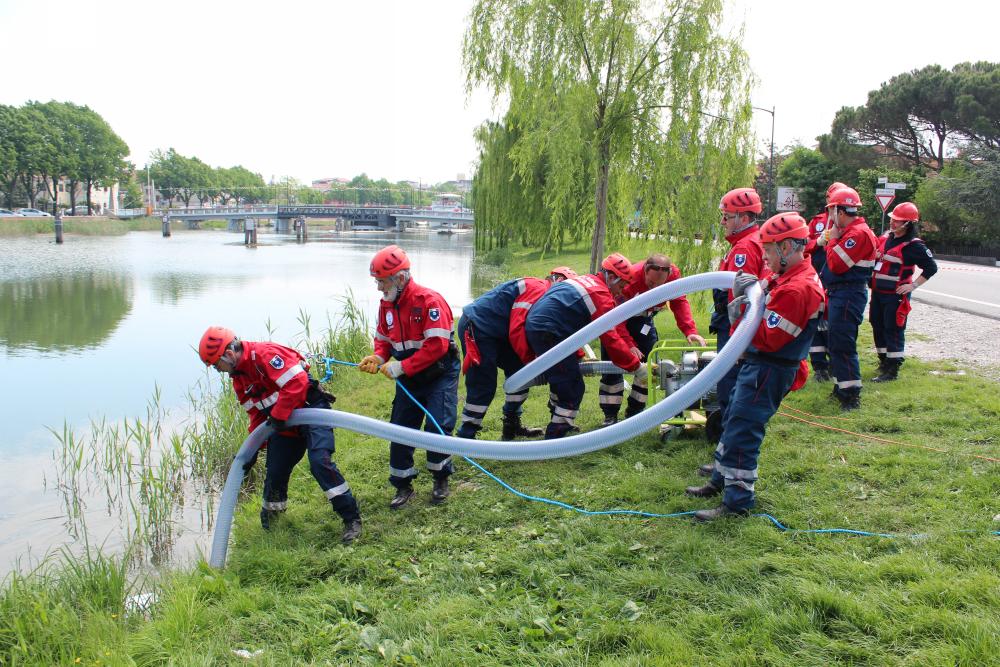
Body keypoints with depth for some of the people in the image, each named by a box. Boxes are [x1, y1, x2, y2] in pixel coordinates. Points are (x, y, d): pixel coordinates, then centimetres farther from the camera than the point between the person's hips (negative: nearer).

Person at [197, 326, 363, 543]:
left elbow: (296, 382, -31)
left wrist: (278, 417, -24)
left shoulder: (264, 354, -20)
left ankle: (352, 519, -18)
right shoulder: (239, 379, 11)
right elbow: (256, 414, 18)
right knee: (275, 473, 8)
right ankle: (269, 521, 34)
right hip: (284, 425, 9)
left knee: (320, 462, -24)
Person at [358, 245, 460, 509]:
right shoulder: (386, 304, 1)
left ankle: (441, 479, 12)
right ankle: (403, 486, 19)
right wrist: (377, 357, -10)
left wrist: (401, 367, -27)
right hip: (408, 379, 7)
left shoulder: (429, 301, -22)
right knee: (400, 429, 5)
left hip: (439, 375, -6)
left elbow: (436, 346, -27)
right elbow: (383, 338, 13)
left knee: (437, 426, -11)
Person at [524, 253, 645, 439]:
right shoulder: (601, 294, -10)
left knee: (562, 379, 27)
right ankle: (554, 439, -5)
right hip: (548, 334, -10)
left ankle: (559, 423, 43)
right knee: (573, 388, -6)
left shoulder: (586, 281, 20)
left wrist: (578, 353, 26)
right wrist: (637, 367, -8)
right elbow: (611, 338, -14)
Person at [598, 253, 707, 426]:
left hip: (642, 320, 4)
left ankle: (635, 411, 9)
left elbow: (680, 303, -21)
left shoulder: (674, 274, -26)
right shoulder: (630, 278, -37)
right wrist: (629, 345, -41)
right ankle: (610, 416, -2)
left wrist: (690, 331, -35)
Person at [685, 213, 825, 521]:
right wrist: (744, 294, -3)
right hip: (757, 364, 11)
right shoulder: (786, 277, 10)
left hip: (768, 371, -11)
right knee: (733, 422, 21)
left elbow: (770, 338, -25)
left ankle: (737, 503, 3)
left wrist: (743, 313, -19)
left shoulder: (797, 289, -23)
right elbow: (762, 305, 14)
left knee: (741, 431, -6)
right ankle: (721, 482, 35)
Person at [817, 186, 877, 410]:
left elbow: (837, 264, -22)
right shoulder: (848, 231, 15)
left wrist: (832, 238, -11)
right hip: (838, 293, 11)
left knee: (842, 345, -9)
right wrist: (830, 237, 5)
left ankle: (852, 396, -4)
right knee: (835, 342, 18)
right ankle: (842, 388, 30)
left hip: (848, 295, -11)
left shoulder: (859, 233, -18)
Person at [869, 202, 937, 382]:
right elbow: (871, 256, 24)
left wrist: (913, 285, -14)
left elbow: (931, 267, -11)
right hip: (877, 292, 7)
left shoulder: (913, 245, -12)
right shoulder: (885, 237, 8)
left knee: (893, 330, -4)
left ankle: (892, 370, 1)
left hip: (896, 295, -7)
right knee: (877, 326, 15)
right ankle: (884, 362, 30)